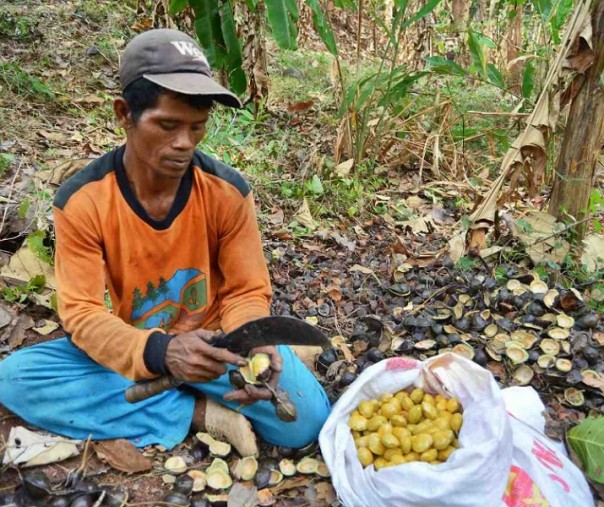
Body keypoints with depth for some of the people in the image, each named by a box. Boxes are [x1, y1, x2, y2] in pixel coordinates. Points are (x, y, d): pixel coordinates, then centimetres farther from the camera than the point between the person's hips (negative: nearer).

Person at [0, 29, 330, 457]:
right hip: (129, 350, 2)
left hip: (212, 344, -1)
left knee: (305, 417, -23)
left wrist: (248, 347, -32)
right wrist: (160, 351, -38)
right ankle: (199, 412, -19)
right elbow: (82, 313, -18)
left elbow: (247, 293, -9)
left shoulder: (228, 192, -16)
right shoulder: (81, 200, -17)